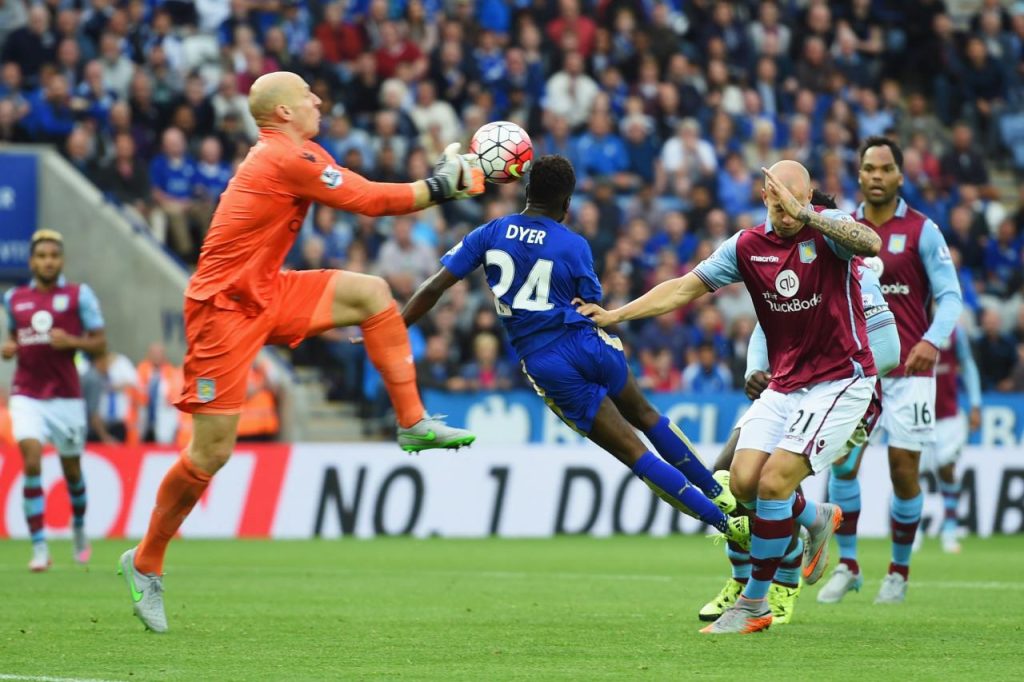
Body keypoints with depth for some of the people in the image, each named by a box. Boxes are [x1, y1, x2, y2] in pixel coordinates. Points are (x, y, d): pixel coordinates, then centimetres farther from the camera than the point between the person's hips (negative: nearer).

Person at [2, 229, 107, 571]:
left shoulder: (78, 295, -1)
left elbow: (100, 344, 0)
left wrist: (71, 341, -18)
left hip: (66, 396, -1)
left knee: (71, 469, 11)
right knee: (32, 462, -18)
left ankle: (79, 528, 41)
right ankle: (39, 548, -17)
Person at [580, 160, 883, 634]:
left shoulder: (828, 228, -13)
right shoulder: (748, 246, 2)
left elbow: (871, 243, -36)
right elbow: (685, 288, 7)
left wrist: (806, 215, -46)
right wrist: (615, 314, -2)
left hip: (840, 380, -6)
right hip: (784, 384, 6)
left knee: (775, 481, -17)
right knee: (743, 482, -7)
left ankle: (754, 605, -3)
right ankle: (818, 520, 26)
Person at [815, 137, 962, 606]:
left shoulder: (921, 230, -3)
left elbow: (950, 295, -7)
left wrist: (932, 341, -24)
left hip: (909, 368, -2)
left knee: (904, 473, -3)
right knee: (842, 460, -12)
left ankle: (899, 571, 13)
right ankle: (846, 566, -1)